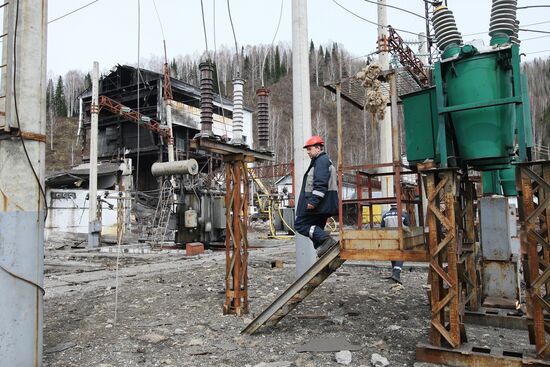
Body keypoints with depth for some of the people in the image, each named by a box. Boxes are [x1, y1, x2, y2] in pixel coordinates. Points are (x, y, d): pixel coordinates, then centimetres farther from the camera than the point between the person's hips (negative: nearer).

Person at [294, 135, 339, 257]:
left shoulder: (321, 160, -10)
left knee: (300, 224, -9)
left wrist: (313, 200, -26)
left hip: (318, 203, -11)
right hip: (323, 205, 11)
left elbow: (321, 183, -22)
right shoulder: (324, 160, 25)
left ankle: (326, 239, -20)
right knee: (317, 228, 14)